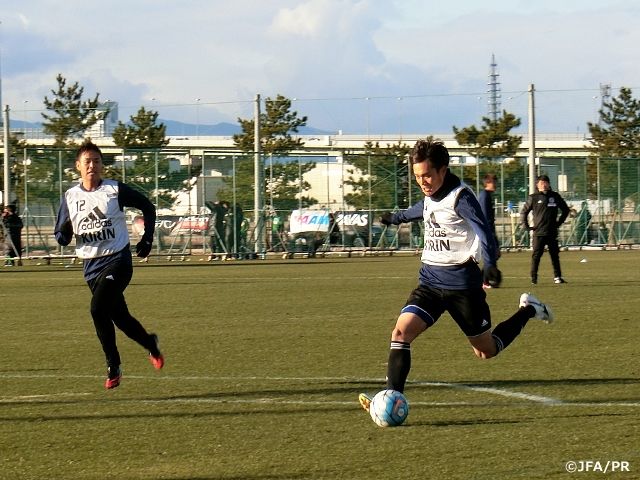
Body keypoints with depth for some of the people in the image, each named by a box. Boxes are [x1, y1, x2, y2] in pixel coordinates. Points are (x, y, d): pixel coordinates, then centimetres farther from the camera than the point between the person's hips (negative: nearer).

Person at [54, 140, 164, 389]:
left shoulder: (116, 190, -5)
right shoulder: (70, 196, 3)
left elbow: (148, 207, 9)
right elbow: (61, 236, 6)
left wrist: (147, 239, 2)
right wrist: (64, 233, -18)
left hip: (118, 260, -4)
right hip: (91, 266, 5)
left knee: (98, 308, -23)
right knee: (119, 317, 12)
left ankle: (113, 366, -12)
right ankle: (150, 344, 40)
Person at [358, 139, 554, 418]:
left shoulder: (460, 197, -15)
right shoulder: (430, 197, 8)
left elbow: (483, 230, -26)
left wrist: (490, 264, -44)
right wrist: (396, 218, 53)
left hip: (462, 284, -6)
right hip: (430, 282, 6)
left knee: (486, 351, 8)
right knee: (401, 332, -16)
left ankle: (528, 311, 30)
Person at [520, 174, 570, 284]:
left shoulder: (555, 196, 7)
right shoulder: (534, 197, 1)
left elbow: (565, 210, 20)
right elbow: (524, 212, 8)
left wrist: (559, 222, 12)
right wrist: (525, 226, 0)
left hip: (552, 232, 3)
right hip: (538, 232, -2)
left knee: (555, 254, 5)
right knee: (536, 255, -4)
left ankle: (557, 276, 11)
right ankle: (533, 278, 0)